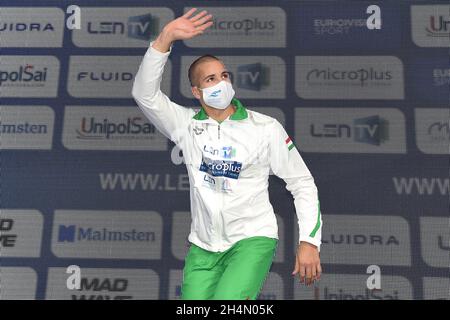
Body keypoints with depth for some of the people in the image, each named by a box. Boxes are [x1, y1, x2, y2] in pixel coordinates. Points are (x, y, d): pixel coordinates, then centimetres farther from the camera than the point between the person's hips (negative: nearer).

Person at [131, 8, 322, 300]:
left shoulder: (266, 128, -4)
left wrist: (309, 241, -8)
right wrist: (166, 38, -20)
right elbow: (144, 93, -11)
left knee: (226, 300, -25)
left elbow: (302, 182, 0)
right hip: (203, 246, 3)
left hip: (252, 240, -3)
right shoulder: (186, 124, 1)